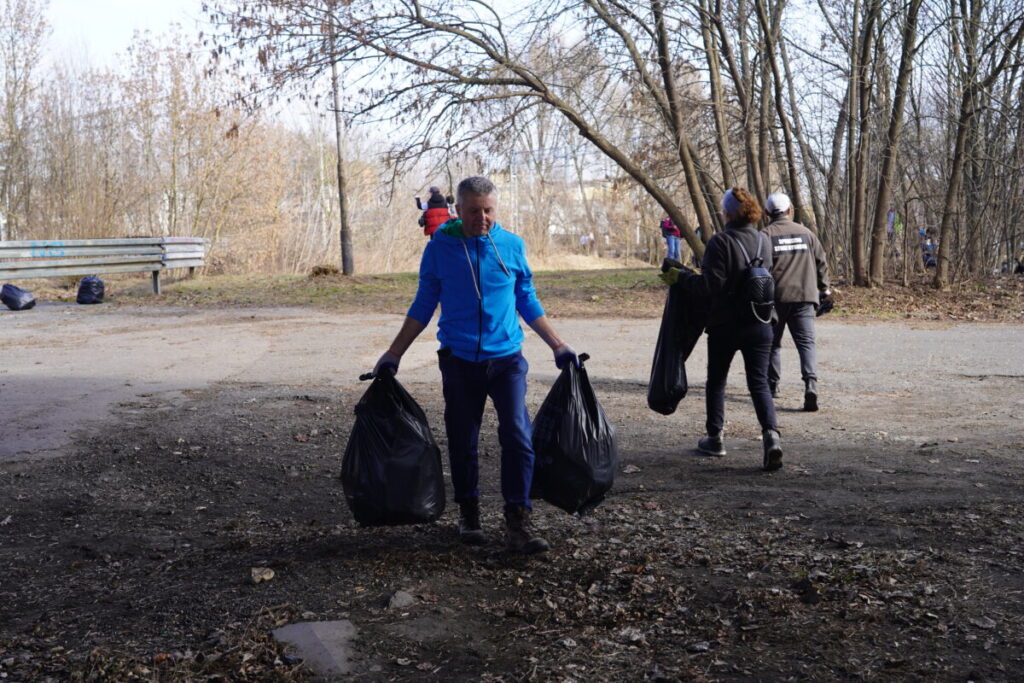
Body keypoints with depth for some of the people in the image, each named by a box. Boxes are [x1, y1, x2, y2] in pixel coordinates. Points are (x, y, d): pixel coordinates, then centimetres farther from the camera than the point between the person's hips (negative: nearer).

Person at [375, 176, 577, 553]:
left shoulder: (512, 245, 2)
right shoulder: (440, 247, -1)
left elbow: (528, 302, 12)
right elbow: (424, 305, 7)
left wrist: (558, 346, 10)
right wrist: (394, 353, 4)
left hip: (506, 357, 0)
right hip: (460, 360, 0)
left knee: (517, 434, -13)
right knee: (462, 442, 7)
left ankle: (517, 520, -7)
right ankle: (469, 514, 25)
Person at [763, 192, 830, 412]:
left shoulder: (766, 235, -2)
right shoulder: (806, 233, 8)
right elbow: (821, 262, 13)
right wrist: (824, 288, 24)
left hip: (775, 297, -1)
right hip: (804, 296, 2)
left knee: (772, 343, 14)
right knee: (806, 343, -3)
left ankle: (772, 385, 21)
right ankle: (811, 384, -21)